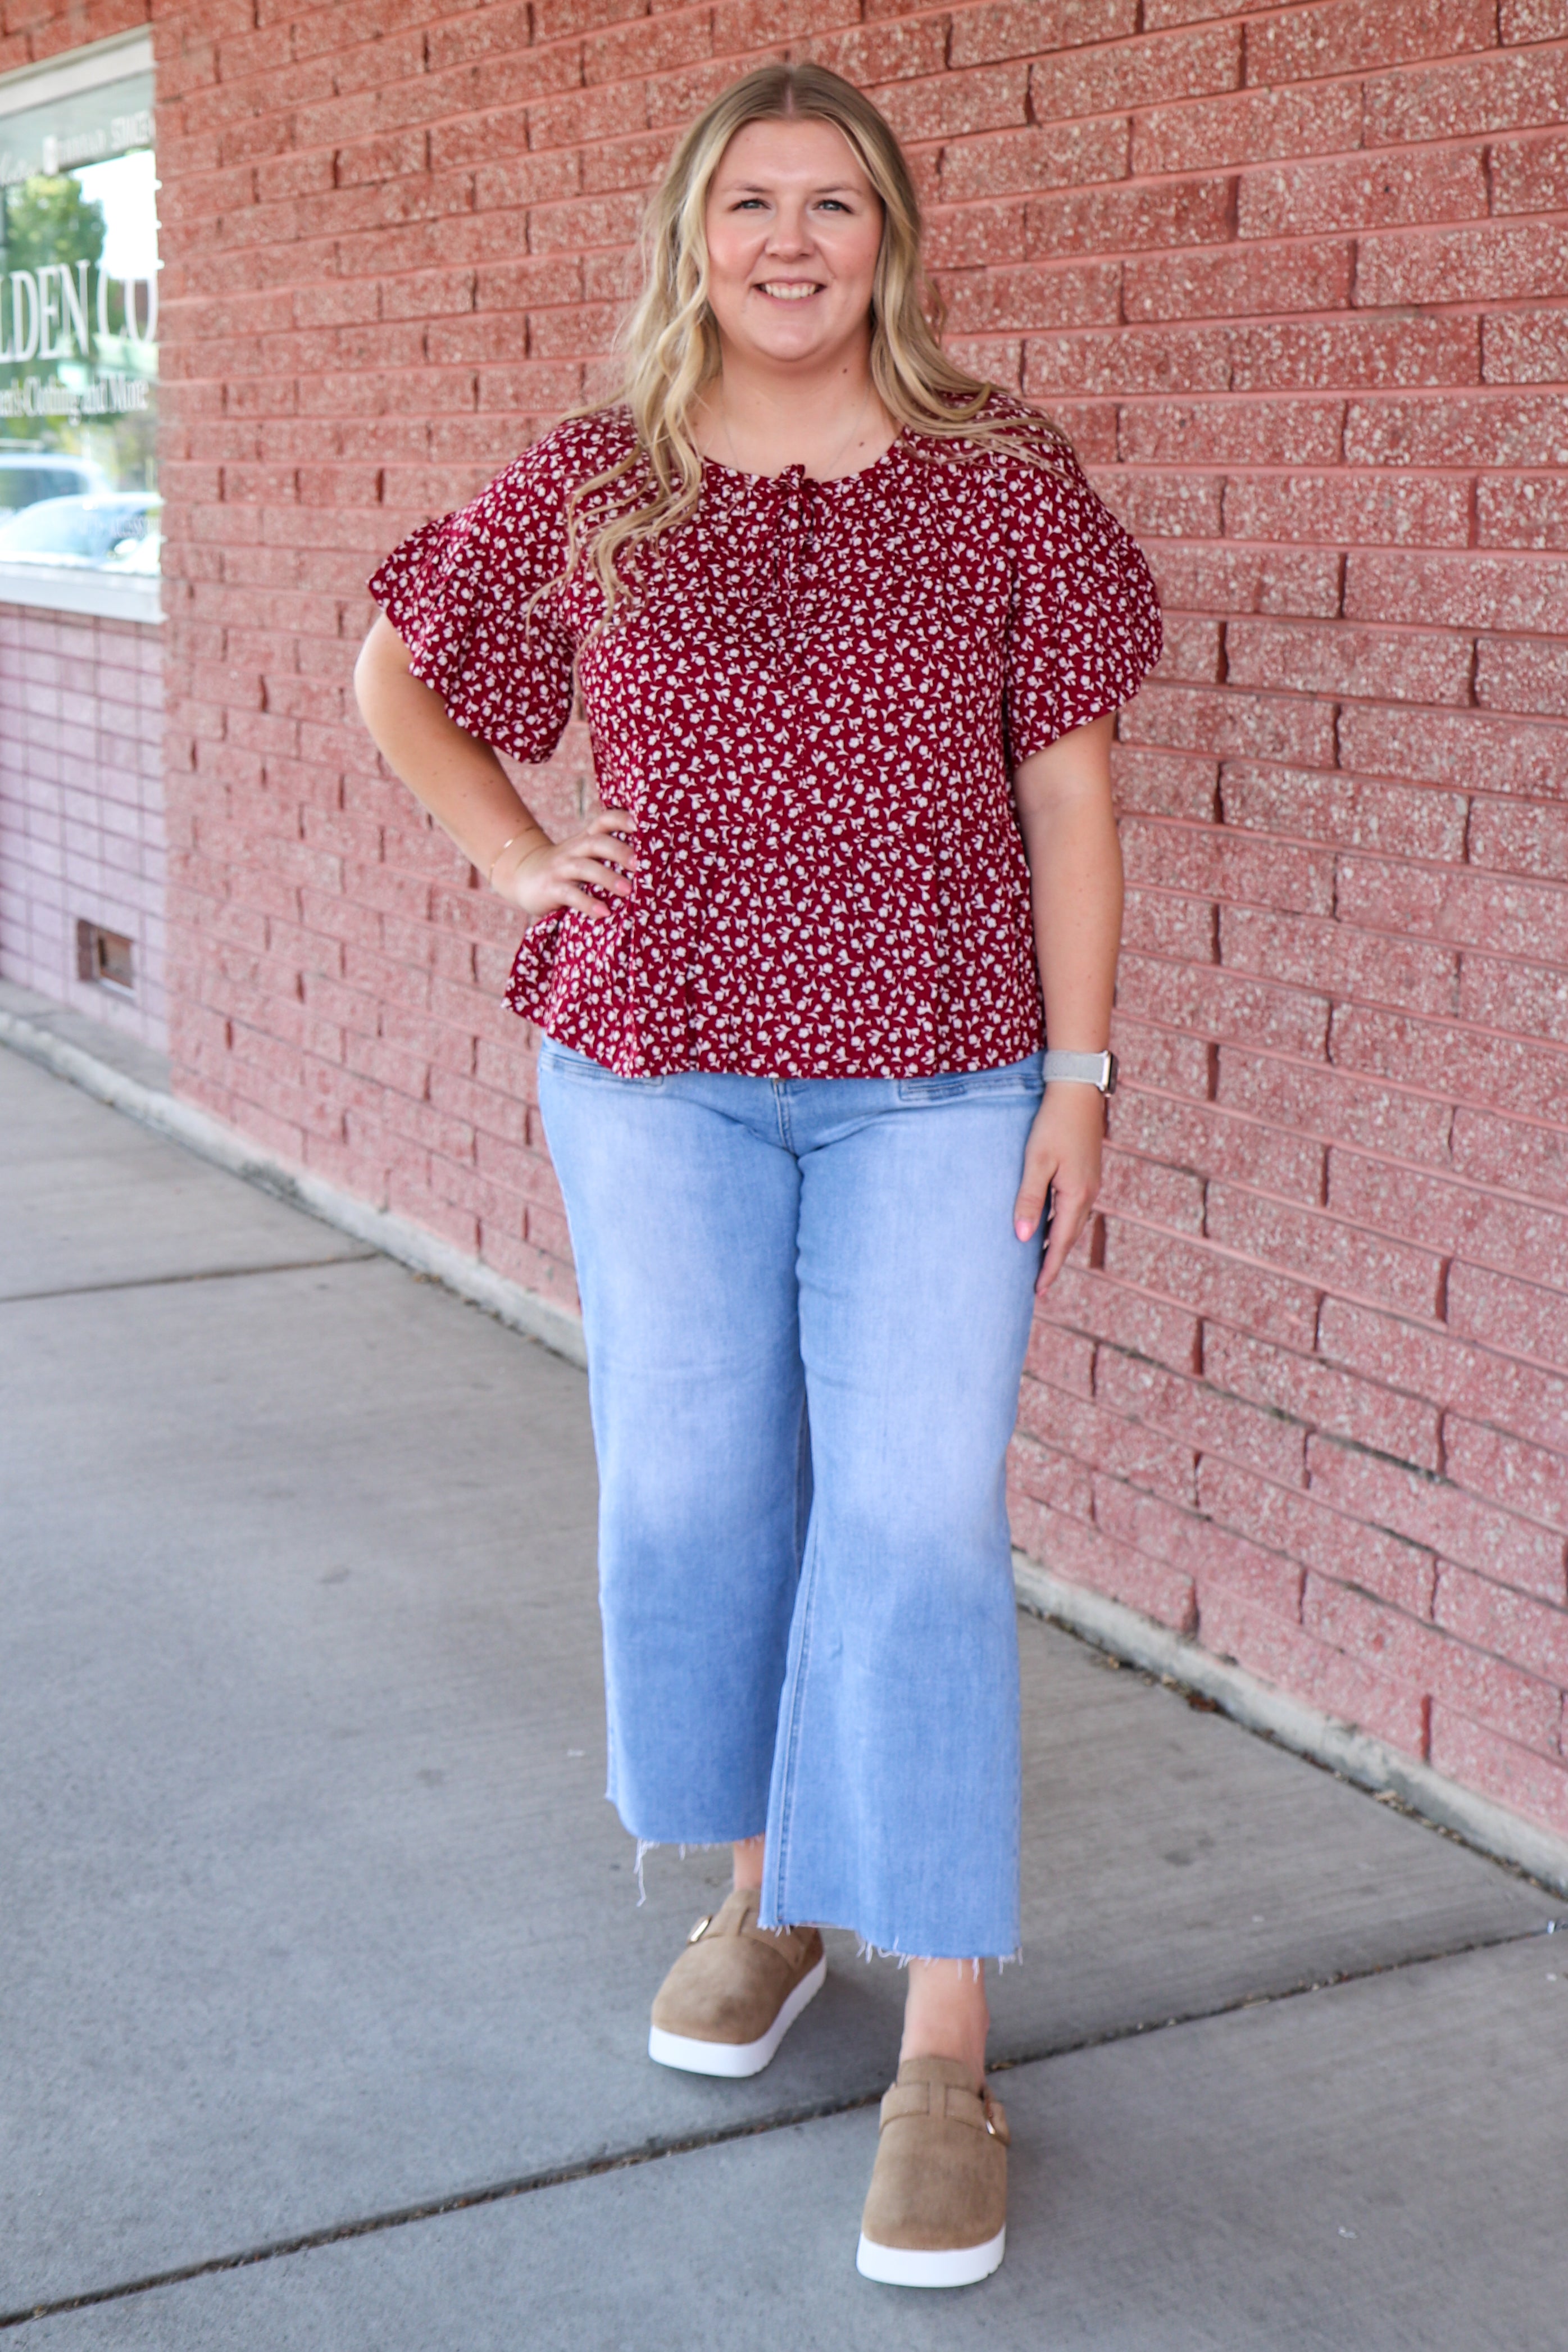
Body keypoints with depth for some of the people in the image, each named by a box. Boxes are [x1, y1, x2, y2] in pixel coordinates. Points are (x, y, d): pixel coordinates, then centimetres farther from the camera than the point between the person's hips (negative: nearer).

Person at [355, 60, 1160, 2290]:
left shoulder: (1001, 480, 0)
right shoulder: (586, 492, 3)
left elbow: (1067, 792, 1)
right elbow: (395, 683, 18)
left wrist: (1080, 1072, -4)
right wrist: (518, 861, 4)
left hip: (938, 1080, -2)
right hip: (659, 1066, 2)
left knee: (917, 1521, -7)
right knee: (691, 1494, 9)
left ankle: (946, 2053, 1)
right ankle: (763, 1895, 33)